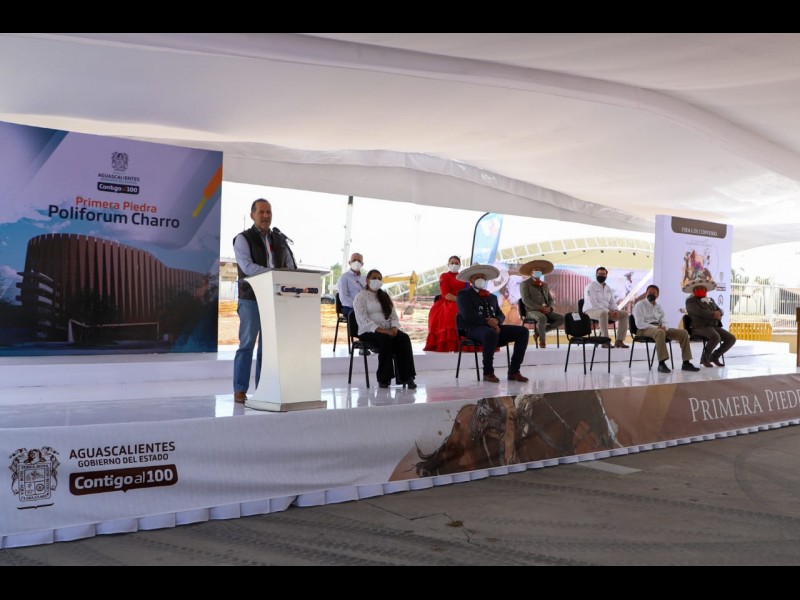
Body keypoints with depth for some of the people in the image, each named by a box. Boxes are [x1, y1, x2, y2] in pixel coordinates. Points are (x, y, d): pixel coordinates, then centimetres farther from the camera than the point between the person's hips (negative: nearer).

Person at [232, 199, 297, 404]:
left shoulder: (280, 240, 15)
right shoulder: (243, 239, -2)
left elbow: (291, 266, 11)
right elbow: (247, 266, -16)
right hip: (251, 298, -5)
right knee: (247, 344, -2)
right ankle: (240, 390, 5)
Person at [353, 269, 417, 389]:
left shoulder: (385, 297, 22)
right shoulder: (360, 297, 3)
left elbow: (394, 315, 14)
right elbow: (363, 319, -11)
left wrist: (394, 327, -9)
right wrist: (380, 330, -23)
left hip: (388, 330, 5)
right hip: (369, 331, -5)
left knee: (404, 338, -26)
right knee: (386, 339, -36)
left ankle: (406, 376, -32)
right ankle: (383, 378, -29)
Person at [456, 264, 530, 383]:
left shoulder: (492, 297, 27)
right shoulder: (463, 294, 6)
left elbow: (501, 315, 17)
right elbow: (468, 315, -9)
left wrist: (496, 321, -7)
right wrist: (487, 322, -16)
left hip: (493, 328, 7)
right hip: (473, 329, -6)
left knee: (522, 331, -12)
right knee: (491, 334, -41)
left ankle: (514, 371, -14)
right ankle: (488, 372, -26)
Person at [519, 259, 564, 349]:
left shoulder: (545, 285, 24)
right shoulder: (525, 284, 4)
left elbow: (551, 300, 18)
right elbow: (526, 300, -9)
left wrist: (549, 308, -7)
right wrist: (539, 308, -19)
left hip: (546, 312, 6)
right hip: (532, 311, -6)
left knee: (561, 318, -19)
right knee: (542, 318, -38)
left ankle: (539, 332, -9)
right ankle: (542, 340, -18)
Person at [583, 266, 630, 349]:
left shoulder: (608, 288, 17)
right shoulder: (591, 286, -6)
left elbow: (613, 302, 14)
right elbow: (593, 303, -17)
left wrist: (615, 310, -11)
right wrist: (608, 311, -23)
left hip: (606, 311, 8)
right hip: (591, 311, -7)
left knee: (625, 314, -8)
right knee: (603, 313, -41)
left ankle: (619, 340, -14)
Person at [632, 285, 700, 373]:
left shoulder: (659, 306, 21)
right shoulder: (639, 305, 1)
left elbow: (664, 322, 15)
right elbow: (639, 324, -12)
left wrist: (664, 327, -12)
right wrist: (656, 327, -21)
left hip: (660, 328, 7)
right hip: (645, 329, -7)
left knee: (683, 333, -8)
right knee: (660, 332, -41)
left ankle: (686, 363, -7)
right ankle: (661, 364, -43)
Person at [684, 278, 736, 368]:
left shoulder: (711, 300, 27)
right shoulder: (690, 301, 3)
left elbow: (720, 310, 17)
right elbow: (699, 312, -14)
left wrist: (718, 313, -8)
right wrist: (713, 314, -16)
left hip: (714, 327, 8)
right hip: (700, 327, -8)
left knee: (732, 338, -10)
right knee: (716, 337, -35)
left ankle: (715, 356, 5)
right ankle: (705, 358, -14)